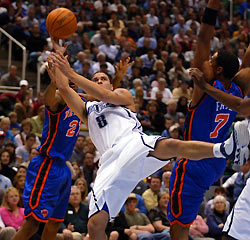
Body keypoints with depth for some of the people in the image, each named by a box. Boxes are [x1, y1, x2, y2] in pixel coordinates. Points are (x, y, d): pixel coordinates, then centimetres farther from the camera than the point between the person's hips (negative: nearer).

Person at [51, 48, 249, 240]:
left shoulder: (123, 95, 27)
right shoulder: (88, 110, 34)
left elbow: (105, 96, 6)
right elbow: (63, 88, 22)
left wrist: (71, 73, 4)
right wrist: (59, 59, 27)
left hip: (135, 145, -3)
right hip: (111, 163, 3)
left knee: (170, 146, -37)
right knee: (95, 224, -14)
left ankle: (225, 149, -61)